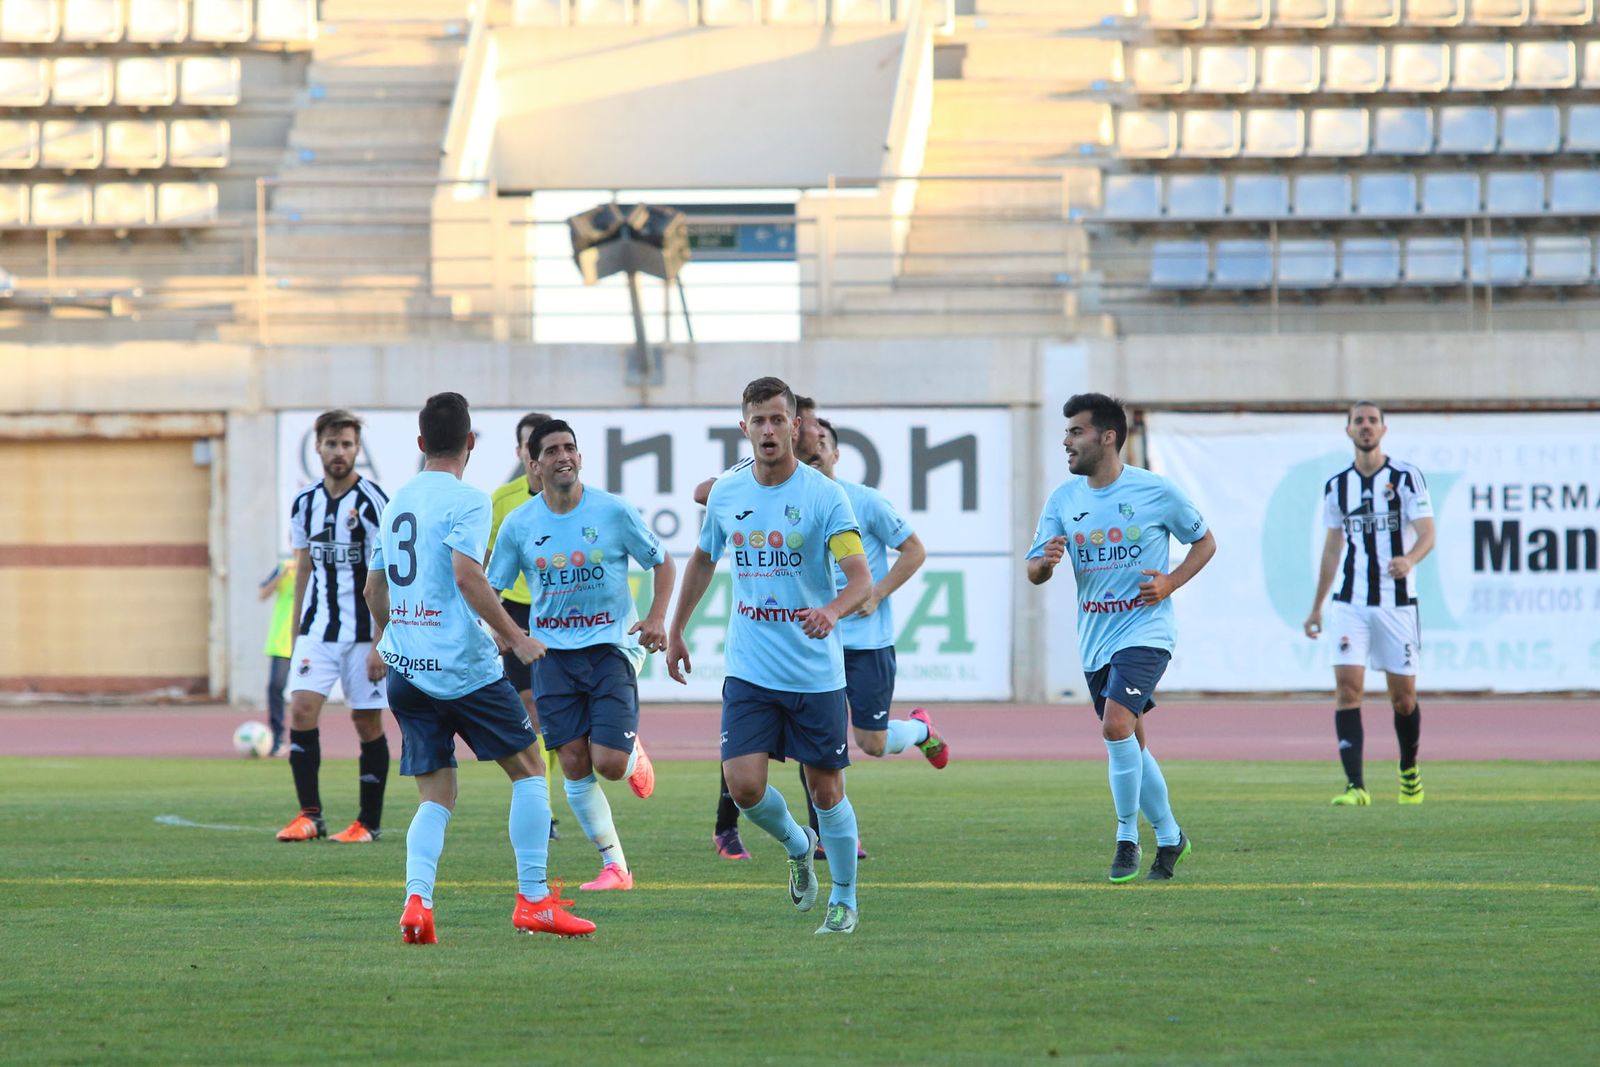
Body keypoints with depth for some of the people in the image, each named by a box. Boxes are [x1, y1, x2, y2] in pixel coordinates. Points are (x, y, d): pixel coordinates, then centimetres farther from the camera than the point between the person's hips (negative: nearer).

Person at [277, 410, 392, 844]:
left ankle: (368, 822, 11)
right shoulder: (305, 503, 7)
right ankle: (310, 816, -7)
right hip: (317, 630, 4)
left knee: (367, 722, 1)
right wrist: (296, 636, 14)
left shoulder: (372, 502, -9)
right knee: (301, 709, -10)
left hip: (365, 633, -4)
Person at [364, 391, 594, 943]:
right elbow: (467, 575, -23)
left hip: (405, 669, 6)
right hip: (463, 666, -6)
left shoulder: (398, 500, 14)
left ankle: (416, 900, -13)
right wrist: (514, 635, -16)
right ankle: (533, 899, 5)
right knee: (528, 768, 9)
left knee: (436, 796, 9)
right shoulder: (466, 500, -8)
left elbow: (375, 590, 22)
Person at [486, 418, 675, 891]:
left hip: (609, 647, -2)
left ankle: (634, 754, 25)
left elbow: (661, 562, 6)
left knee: (609, 763, -13)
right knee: (574, 765, -4)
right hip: (552, 652, 2)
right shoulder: (519, 524, 0)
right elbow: (490, 588, 9)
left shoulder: (613, 511, -5)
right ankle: (614, 866, 5)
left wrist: (657, 617, -7)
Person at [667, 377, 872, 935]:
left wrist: (833, 610, -40)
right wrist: (675, 632, 23)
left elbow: (861, 577, -19)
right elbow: (703, 560, 21)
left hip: (816, 673, -3)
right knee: (743, 784, -9)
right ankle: (797, 845, 23)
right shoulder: (726, 494, 3)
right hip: (750, 671, 3)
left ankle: (844, 900, 22)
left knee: (826, 788, 3)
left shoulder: (824, 496, -11)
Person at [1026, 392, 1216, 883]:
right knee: (1130, 745, 12)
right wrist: (1047, 562, -19)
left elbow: (1205, 543, 6)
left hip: (1144, 630, -6)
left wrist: (1170, 584, -11)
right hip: (1095, 638, 6)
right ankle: (1169, 836, 28)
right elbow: (1034, 572, 5)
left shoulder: (1156, 492, -7)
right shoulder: (1063, 499, 4)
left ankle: (1127, 837, -10)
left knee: (1117, 724, -22)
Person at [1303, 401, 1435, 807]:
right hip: (1349, 603, 2)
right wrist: (1316, 606, 20)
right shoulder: (1337, 486, 8)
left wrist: (1409, 560, -32)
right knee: (1347, 686, -14)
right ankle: (1355, 786, -18)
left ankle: (1409, 771, 32)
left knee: (1403, 696, 6)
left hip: (1397, 602, -2)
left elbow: (1427, 534, -10)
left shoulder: (1407, 478, -2)